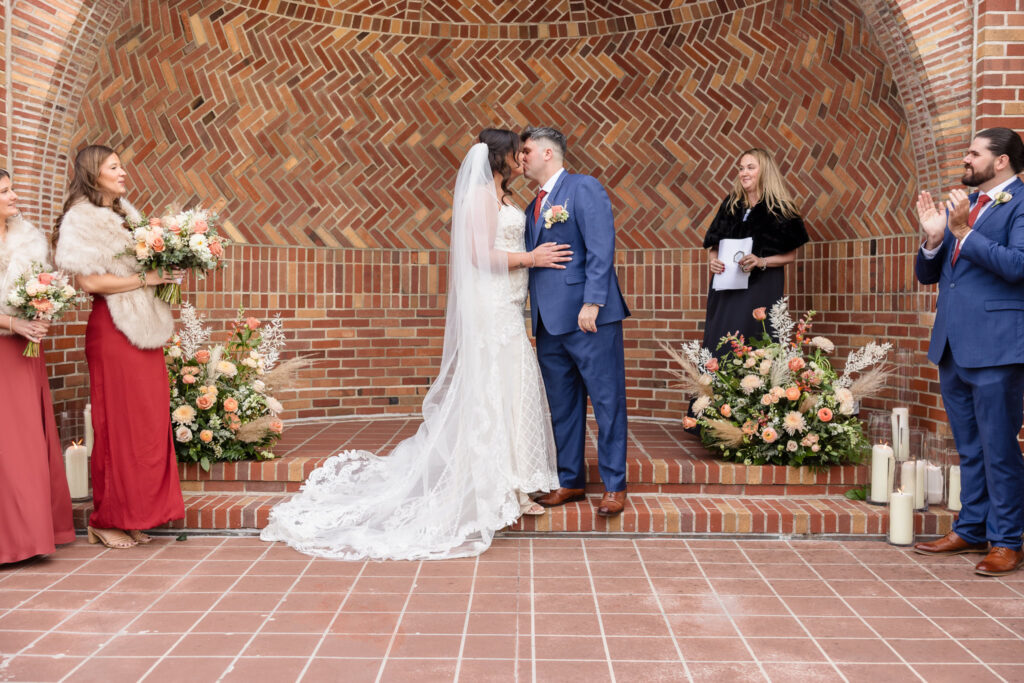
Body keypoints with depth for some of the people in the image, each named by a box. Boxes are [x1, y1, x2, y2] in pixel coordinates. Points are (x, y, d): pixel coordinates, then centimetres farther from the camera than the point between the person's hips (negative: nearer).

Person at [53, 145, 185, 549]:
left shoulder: (125, 214, 18)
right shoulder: (80, 220, -5)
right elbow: (88, 280, -14)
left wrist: (167, 273, 5)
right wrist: (145, 278, -12)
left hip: (144, 327, 7)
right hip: (112, 330, -7)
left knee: (149, 422, 6)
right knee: (117, 423, -3)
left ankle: (136, 515, 13)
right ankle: (107, 520, 9)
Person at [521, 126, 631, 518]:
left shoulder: (584, 188, -4)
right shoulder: (534, 207, 20)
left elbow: (601, 250, -13)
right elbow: (532, 259, 17)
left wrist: (591, 302, -20)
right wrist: (535, 317, 8)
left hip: (589, 317, -8)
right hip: (549, 322, 8)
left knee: (607, 401, 0)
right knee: (562, 406, 12)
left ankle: (614, 485, 9)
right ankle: (570, 481, 23)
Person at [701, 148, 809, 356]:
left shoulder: (779, 208, -1)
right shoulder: (731, 204, 12)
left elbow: (790, 255, 0)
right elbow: (713, 244, 16)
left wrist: (761, 262, -16)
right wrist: (712, 259, -6)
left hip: (762, 287, -4)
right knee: (719, 345, -1)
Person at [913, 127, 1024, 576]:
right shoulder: (961, 205, 17)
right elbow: (927, 274, 17)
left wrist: (963, 232, -21)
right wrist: (933, 238, -2)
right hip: (952, 345, 8)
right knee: (969, 448, 16)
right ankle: (971, 531, 27)